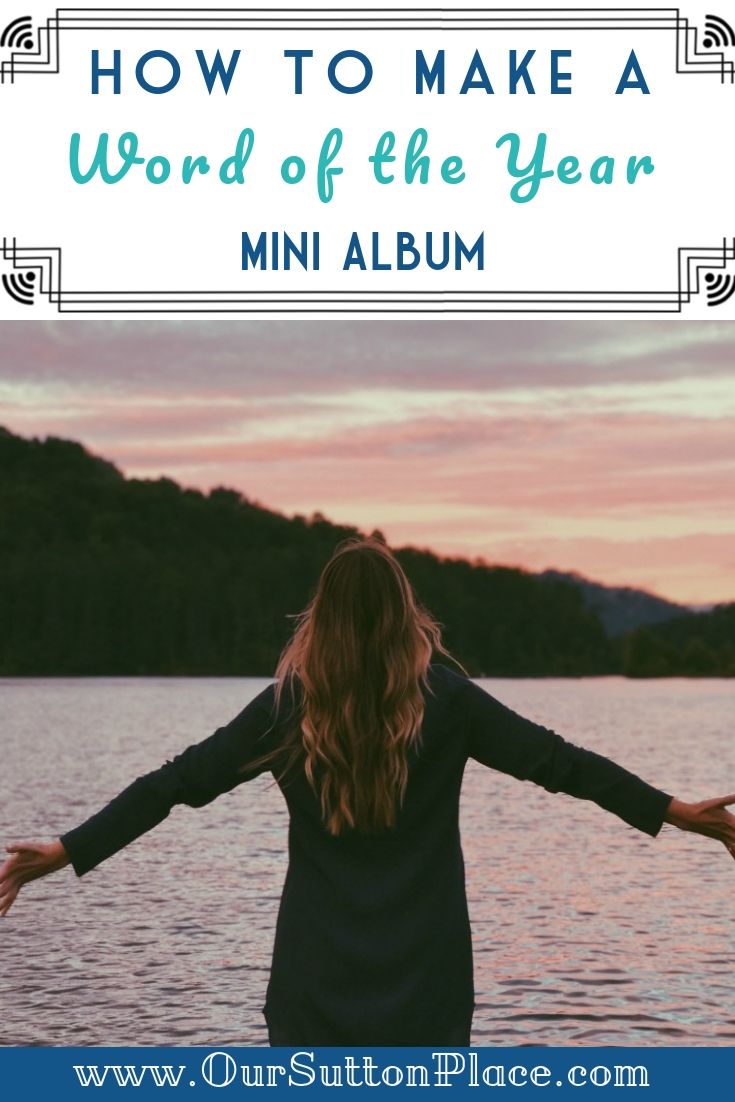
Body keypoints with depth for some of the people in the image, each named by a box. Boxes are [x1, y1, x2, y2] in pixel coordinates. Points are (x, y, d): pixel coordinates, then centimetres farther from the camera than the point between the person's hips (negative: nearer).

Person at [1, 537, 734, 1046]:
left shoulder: (289, 706, -3)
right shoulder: (446, 700, -3)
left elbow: (179, 782, -4)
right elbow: (554, 760, -3)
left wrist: (70, 850, -1)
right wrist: (670, 811, 3)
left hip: (320, 977, 0)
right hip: (426, 973, 0)